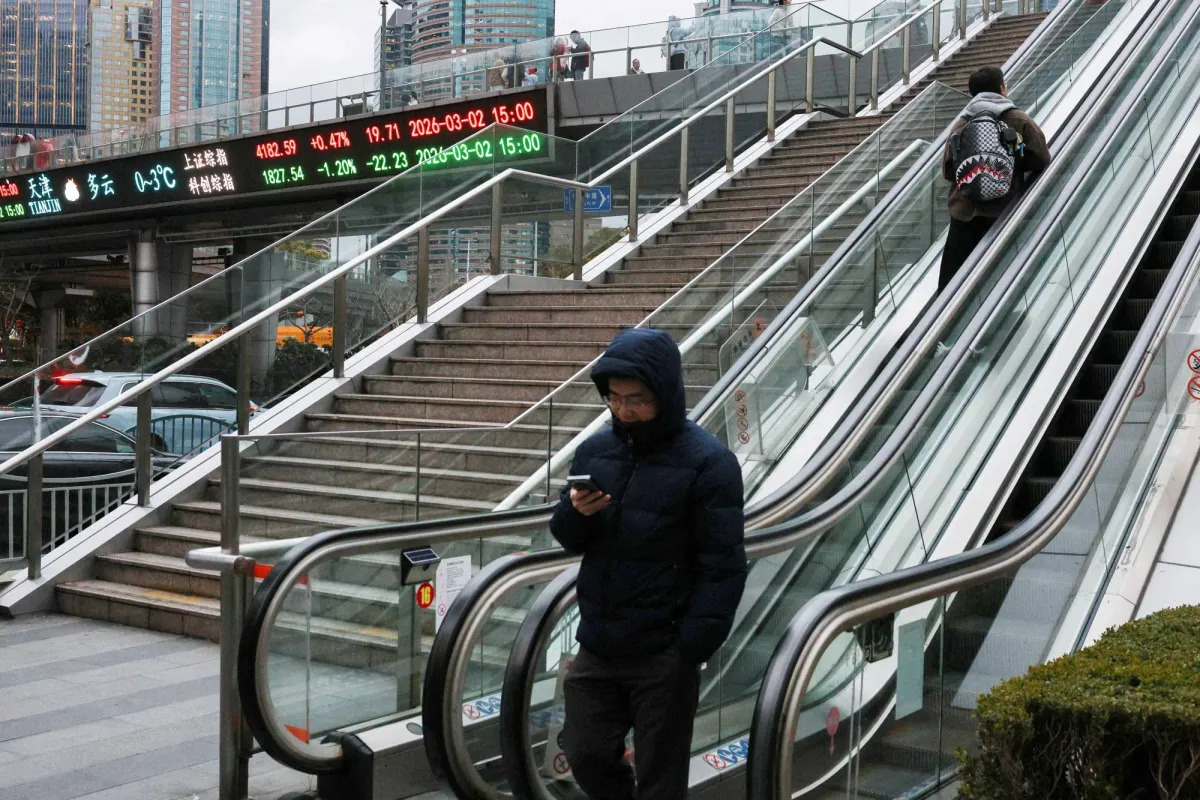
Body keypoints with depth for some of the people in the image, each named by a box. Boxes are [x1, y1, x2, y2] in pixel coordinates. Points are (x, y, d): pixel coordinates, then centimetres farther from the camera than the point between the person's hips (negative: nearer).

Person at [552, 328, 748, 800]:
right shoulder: (595, 451, 5)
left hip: (663, 655, -5)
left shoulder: (709, 463, -12)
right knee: (585, 756, 12)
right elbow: (568, 540, 11)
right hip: (598, 647, 5)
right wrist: (576, 512, -12)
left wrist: (689, 651, -16)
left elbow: (723, 569, -12)